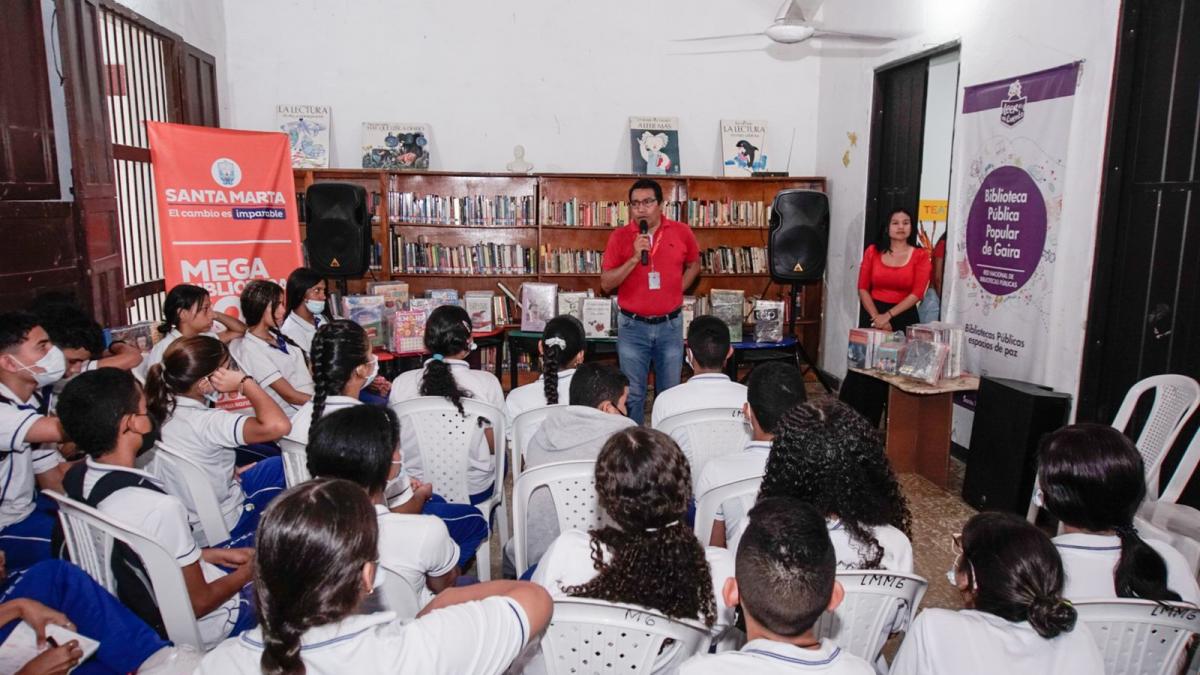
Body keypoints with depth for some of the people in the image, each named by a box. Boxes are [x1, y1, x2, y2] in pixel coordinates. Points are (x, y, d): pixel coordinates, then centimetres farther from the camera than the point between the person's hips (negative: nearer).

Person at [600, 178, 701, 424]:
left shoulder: (682, 232, -1)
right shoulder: (620, 236, -5)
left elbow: (693, 265, 17)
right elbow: (606, 283, -7)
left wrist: (675, 291, 4)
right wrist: (634, 258, -18)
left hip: (670, 325, 1)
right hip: (632, 326, -1)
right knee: (632, 394, 6)